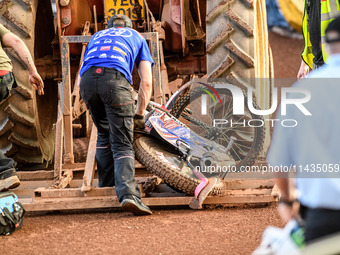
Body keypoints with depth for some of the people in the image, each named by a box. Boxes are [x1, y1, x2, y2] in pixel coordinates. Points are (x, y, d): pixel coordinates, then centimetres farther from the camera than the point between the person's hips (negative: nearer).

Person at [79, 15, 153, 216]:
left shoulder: (97, 36, 40)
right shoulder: (136, 37, 33)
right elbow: (147, 82, 22)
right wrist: (140, 115, 29)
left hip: (87, 79, 3)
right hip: (115, 78, -3)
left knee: (104, 135, 24)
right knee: (122, 144, -5)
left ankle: (105, 188, 23)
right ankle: (128, 194, -25)